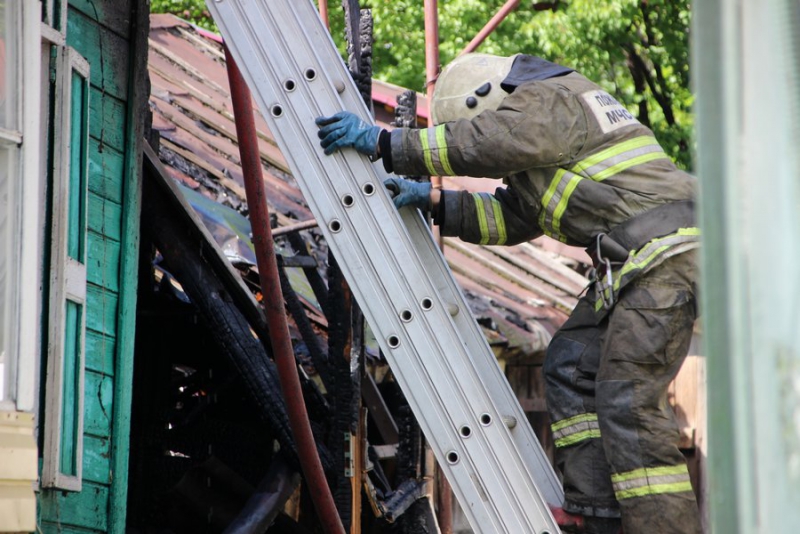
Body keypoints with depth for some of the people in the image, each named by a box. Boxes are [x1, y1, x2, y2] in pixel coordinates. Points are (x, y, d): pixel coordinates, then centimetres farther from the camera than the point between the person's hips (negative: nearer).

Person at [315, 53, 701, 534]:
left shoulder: (546, 101, -5)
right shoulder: (545, 115, 26)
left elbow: (479, 145, -21)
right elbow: (510, 218, 21)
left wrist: (383, 142, -19)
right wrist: (433, 202, 11)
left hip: (664, 252, -11)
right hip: (635, 263, 11)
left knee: (627, 402, -14)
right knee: (571, 365, 11)